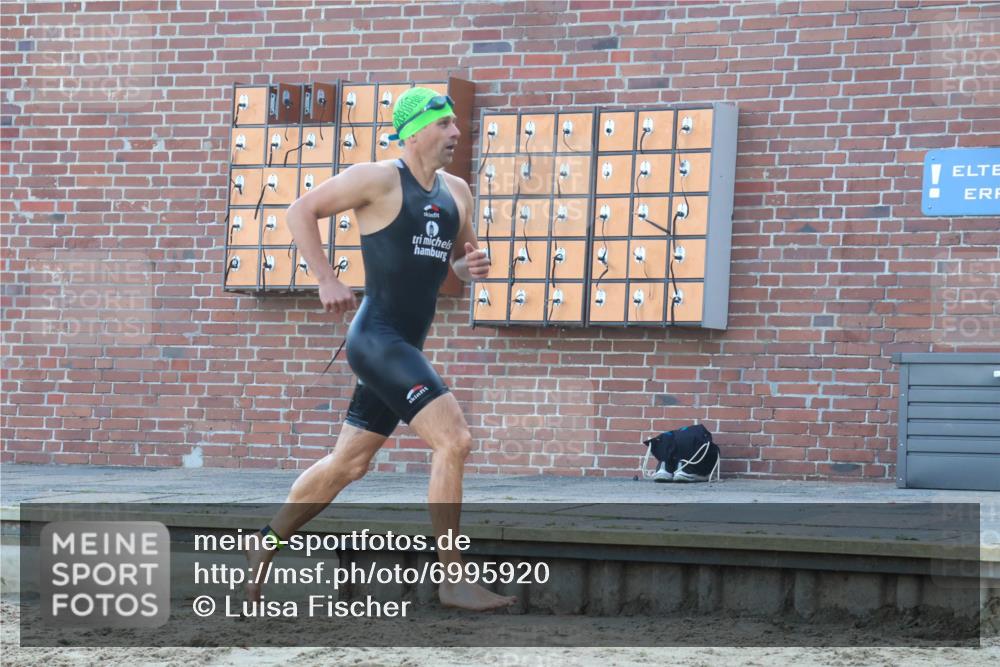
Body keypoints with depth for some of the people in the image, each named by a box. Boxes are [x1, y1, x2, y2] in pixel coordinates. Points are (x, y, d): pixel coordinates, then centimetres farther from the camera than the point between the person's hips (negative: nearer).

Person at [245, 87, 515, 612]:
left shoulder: (457, 192, 12)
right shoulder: (379, 179, -9)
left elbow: (456, 257, 25)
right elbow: (301, 211, -7)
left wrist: (472, 266, 1)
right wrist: (328, 281, -13)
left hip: (406, 347, 9)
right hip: (377, 338, -9)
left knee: (346, 465, 15)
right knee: (453, 440, -18)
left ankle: (262, 552, 30)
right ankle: (453, 580, -15)